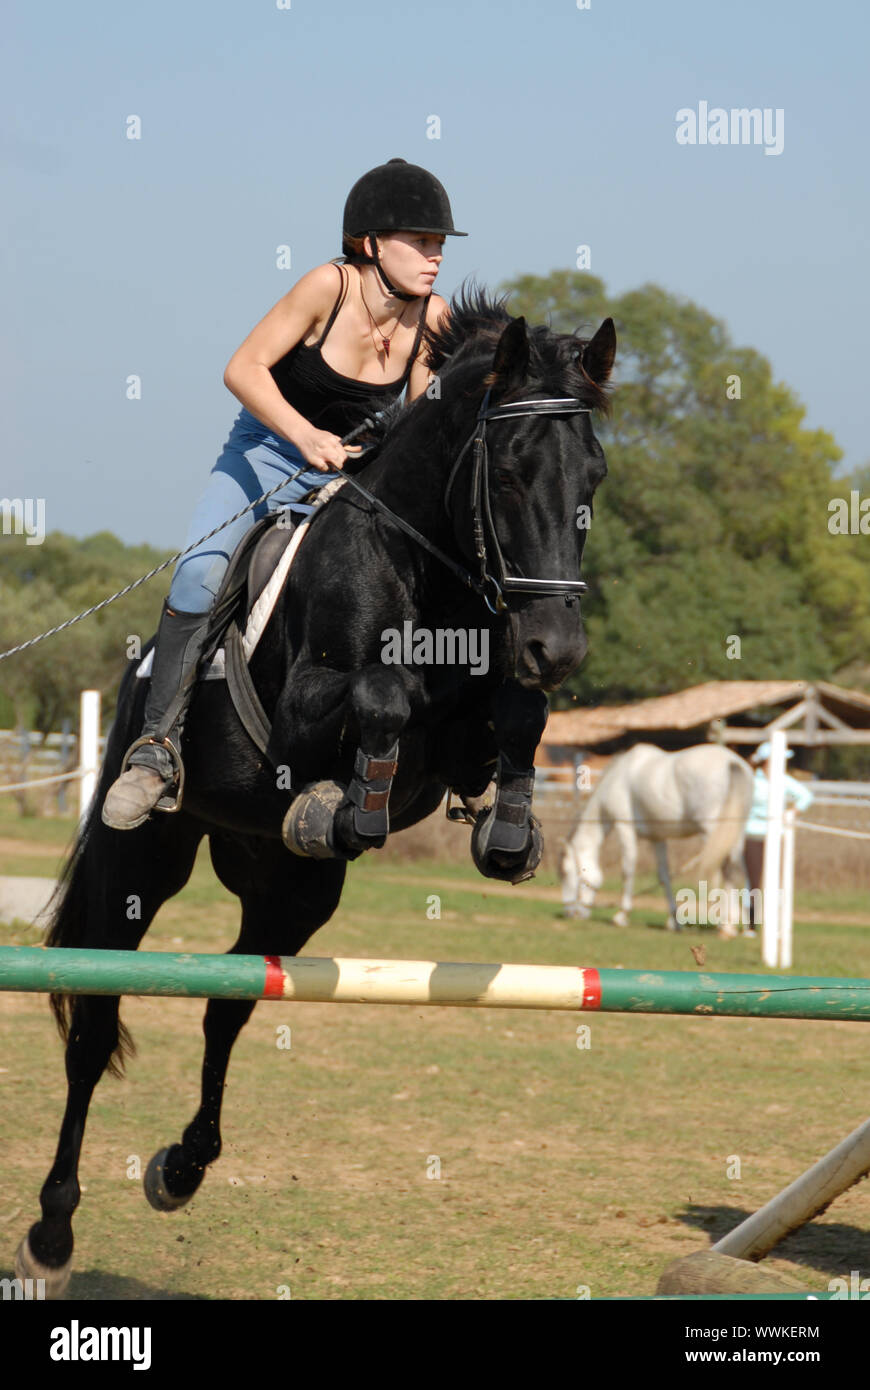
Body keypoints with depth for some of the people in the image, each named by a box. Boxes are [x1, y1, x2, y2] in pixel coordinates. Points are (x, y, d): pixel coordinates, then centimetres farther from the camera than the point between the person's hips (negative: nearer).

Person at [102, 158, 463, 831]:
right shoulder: (330, 285, -21)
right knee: (202, 572, -27)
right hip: (268, 451, -4)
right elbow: (244, 368, -23)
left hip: (358, 472, 4)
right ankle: (159, 745, -23)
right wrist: (305, 435, -36)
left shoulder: (432, 315, -10)